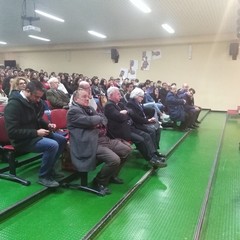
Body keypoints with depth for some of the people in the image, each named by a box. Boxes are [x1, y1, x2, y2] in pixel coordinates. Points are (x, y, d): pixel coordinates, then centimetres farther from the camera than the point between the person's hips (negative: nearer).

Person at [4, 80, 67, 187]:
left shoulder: (33, 101, 5)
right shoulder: (13, 105, -20)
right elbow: (12, 132, -25)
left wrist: (47, 125, 0)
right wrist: (36, 133, -25)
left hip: (35, 134, 9)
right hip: (22, 140, -9)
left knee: (62, 140, 3)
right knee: (52, 145, -28)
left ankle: (49, 169, 14)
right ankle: (43, 176, -9)